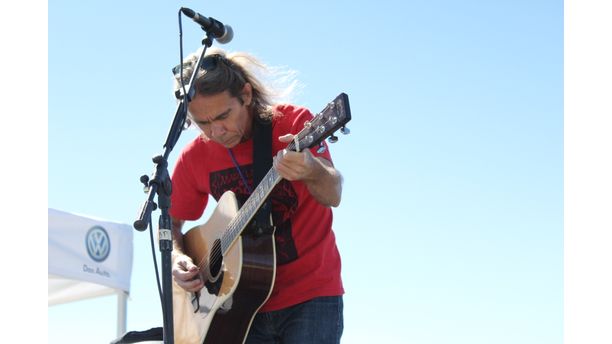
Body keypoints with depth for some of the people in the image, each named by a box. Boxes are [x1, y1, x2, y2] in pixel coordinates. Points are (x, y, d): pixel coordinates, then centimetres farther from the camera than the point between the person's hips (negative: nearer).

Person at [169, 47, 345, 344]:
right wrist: (177, 258, -6)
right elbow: (170, 222, 15)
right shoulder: (194, 158, 1)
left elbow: (333, 196, -25)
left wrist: (312, 171, -48)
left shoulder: (293, 123, -10)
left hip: (311, 296, -3)